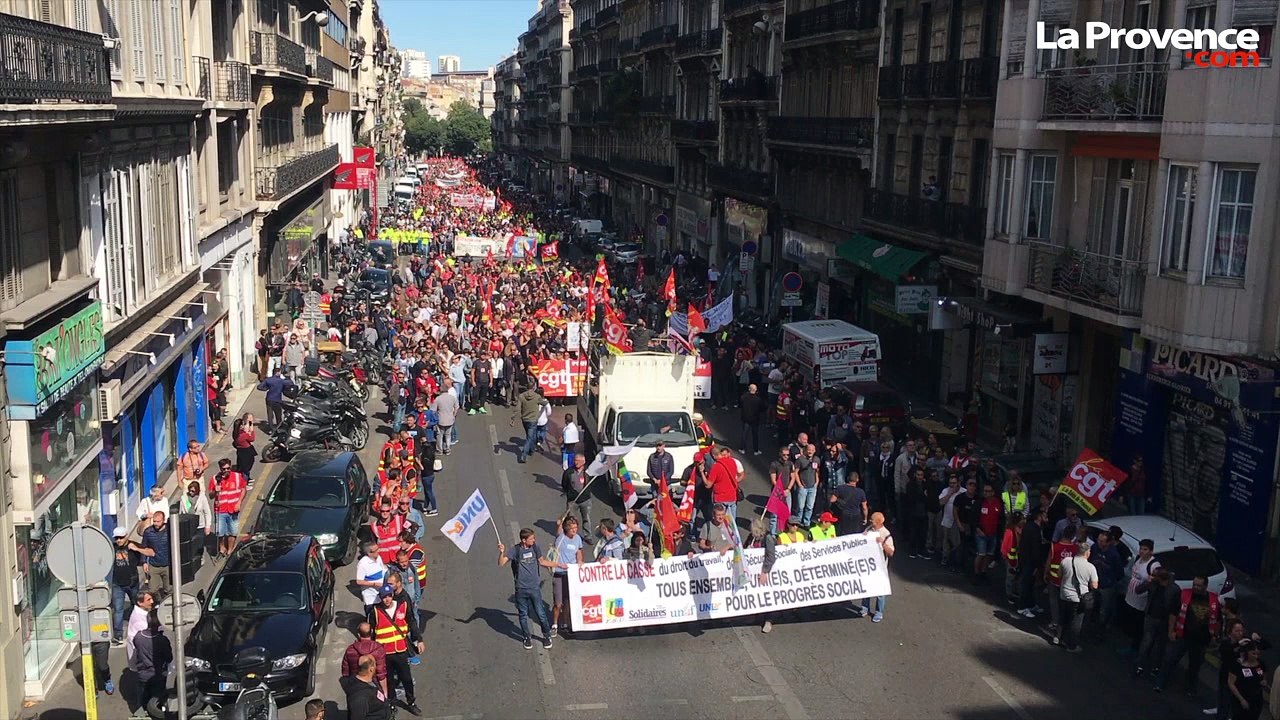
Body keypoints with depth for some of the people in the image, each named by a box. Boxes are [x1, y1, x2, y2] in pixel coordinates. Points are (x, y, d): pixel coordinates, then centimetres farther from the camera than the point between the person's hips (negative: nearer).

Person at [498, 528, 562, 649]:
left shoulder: (534, 547, 0)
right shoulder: (515, 551, -11)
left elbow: (542, 561, 18)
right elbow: (501, 563, -17)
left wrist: (558, 564, 23)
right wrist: (502, 552, -36)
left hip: (535, 587, 2)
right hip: (521, 589, -2)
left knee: (541, 614, 3)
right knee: (523, 614, 10)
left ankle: (546, 636, 22)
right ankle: (527, 638, 28)